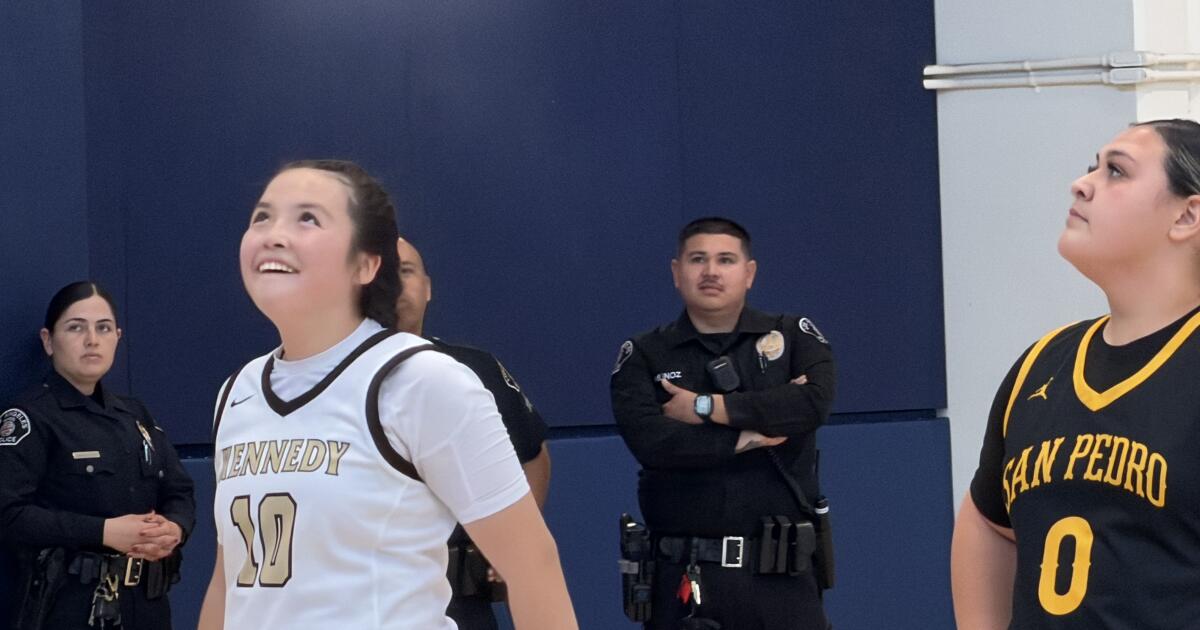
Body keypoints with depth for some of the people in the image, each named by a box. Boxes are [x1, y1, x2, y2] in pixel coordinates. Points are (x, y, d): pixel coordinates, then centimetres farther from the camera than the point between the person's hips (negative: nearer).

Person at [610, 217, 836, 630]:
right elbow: (650, 441, -13)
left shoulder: (794, 337, 7)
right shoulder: (643, 357, 4)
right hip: (686, 578, 0)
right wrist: (749, 437, -9)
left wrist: (705, 407, -11)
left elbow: (815, 400, -14)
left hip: (782, 574, 0)